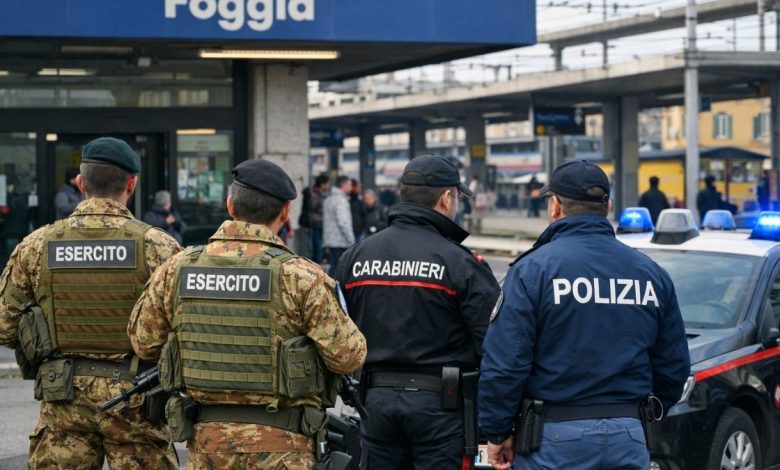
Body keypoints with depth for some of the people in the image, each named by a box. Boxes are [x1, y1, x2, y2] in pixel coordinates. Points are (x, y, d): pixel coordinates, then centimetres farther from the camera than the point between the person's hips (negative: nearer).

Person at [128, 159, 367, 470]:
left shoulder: (177, 269, -2)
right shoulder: (298, 275, -14)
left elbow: (144, 342, 9)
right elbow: (348, 356, -11)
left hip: (206, 436, 4)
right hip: (279, 444, -3)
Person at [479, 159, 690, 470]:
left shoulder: (532, 270, -7)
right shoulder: (652, 273, 8)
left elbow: (503, 365, -12)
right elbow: (674, 366, 12)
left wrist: (497, 432, -3)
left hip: (554, 438, -4)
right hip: (630, 438, 4)